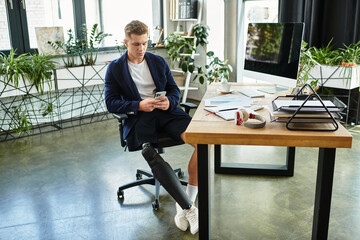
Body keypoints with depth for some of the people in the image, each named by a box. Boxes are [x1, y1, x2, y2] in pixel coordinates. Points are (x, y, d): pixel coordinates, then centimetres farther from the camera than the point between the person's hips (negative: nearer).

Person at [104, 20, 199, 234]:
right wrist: (138, 105, -15)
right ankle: (189, 207, -24)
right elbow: (111, 102, 1)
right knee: (150, 153, -36)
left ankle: (185, 204, -17)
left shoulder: (159, 62, 17)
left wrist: (169, 101, -8)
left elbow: (175, 90, 17)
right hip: (137, 117, -2)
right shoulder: (115, 68, 8)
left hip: (165, 111, 3)